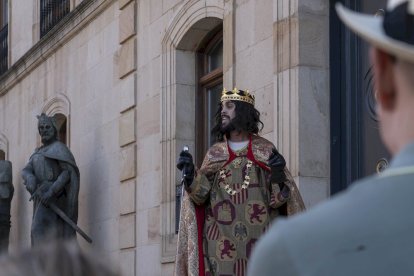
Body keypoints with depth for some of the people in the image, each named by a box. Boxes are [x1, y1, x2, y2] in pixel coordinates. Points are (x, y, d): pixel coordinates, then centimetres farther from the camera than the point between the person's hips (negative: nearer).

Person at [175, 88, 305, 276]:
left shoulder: (265, 150, 7)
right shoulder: (214, 153, 13)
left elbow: (278, 199, 2)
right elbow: (200, 195, 4)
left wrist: (277, 174, -16)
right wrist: (190, 174, -13)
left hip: (258, 240, -1)